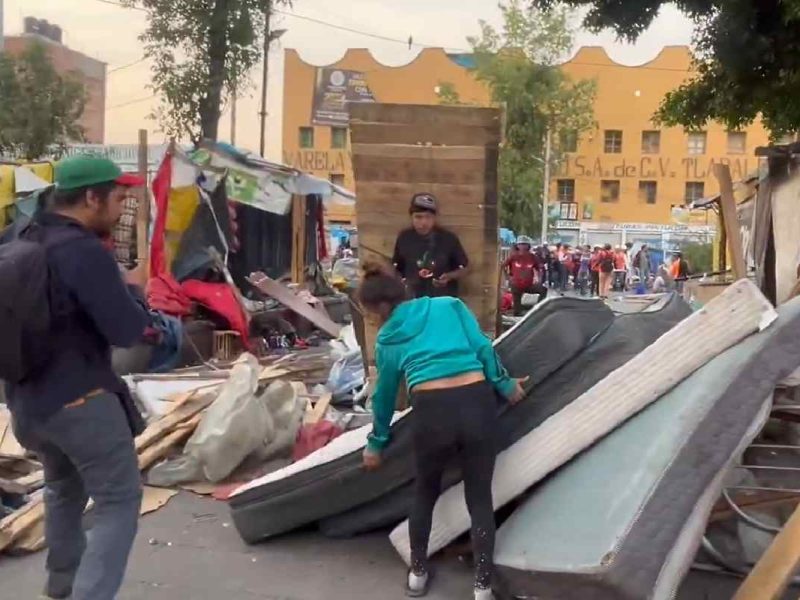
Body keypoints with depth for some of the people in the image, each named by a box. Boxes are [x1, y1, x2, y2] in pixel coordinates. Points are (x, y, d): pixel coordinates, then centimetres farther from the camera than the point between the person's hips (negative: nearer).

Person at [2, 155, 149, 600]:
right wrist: (133, 290, 0)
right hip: (80, 401, -9)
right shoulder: (85, 251, -20)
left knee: (64, 489, 27)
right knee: (120, 501, 1)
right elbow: (128, 331, -19)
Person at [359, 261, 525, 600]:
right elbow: (482, 348, 5)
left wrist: (377, 443, 38)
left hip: (432, 412, 0)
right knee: (480, 498, 16)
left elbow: (385, 396, 25)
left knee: (426, 493, 26)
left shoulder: (388, 339, 17)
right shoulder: (449, 305, 16)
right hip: (477, 402, 0)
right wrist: (505, 385, 18)